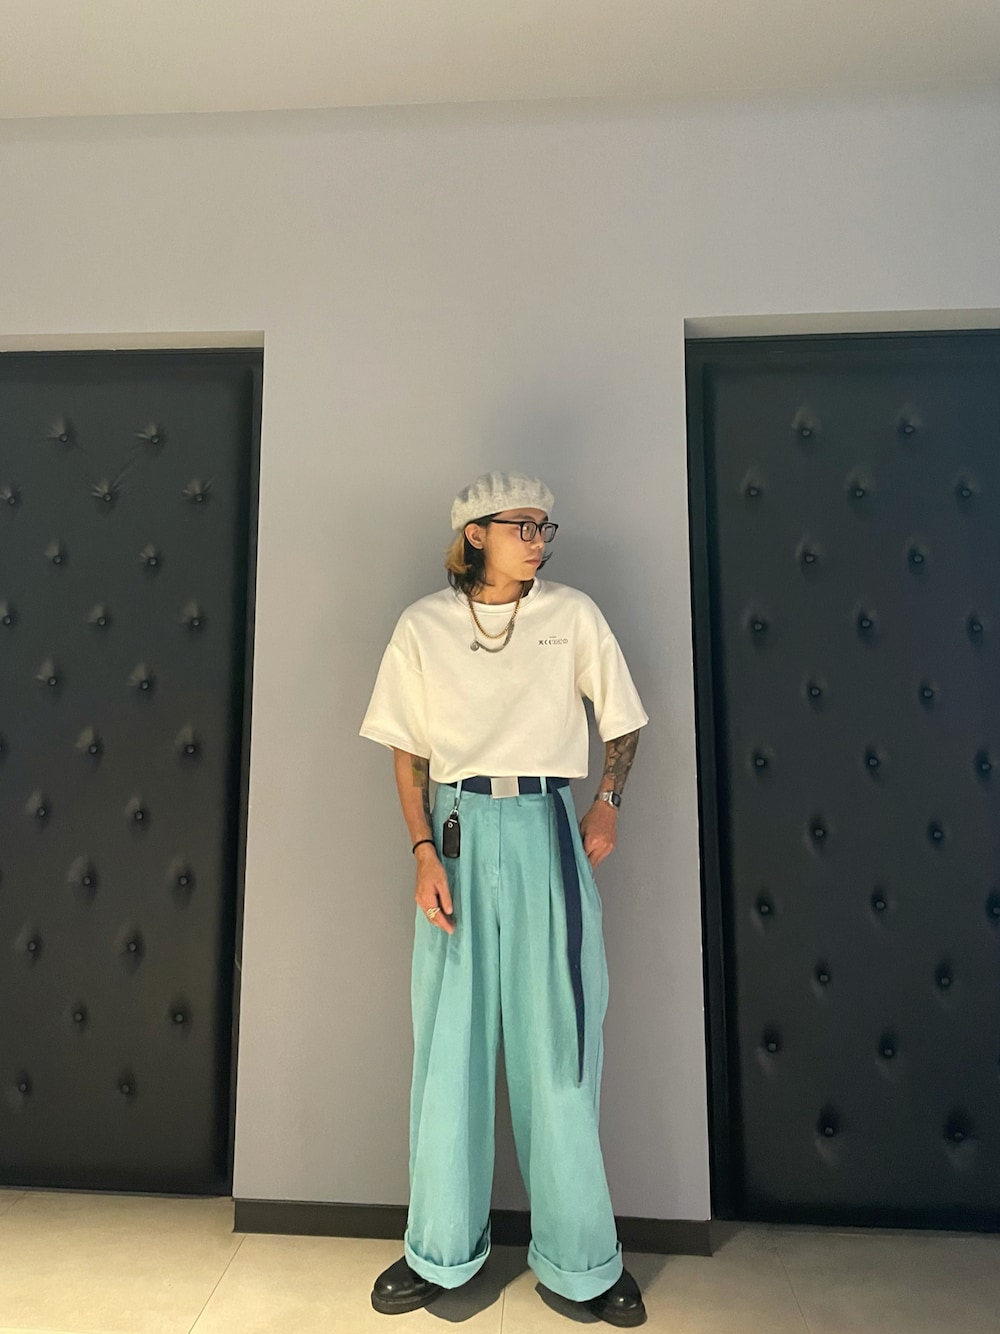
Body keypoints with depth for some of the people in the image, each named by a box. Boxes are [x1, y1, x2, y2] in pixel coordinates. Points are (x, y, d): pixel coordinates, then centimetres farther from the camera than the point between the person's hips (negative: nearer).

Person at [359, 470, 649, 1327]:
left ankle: (583, 1258, 29)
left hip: (546, 831, 0)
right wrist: (424, 853, -5)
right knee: (449, 1046, 9)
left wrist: (608, 803, 0)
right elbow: (409, 750, 4)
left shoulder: (574, 614, 3)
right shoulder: (424, 626, 2)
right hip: (458, 835, 0)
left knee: (558, 1043, 8)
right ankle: (441, 1252, 32)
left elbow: (623, 719, 12)